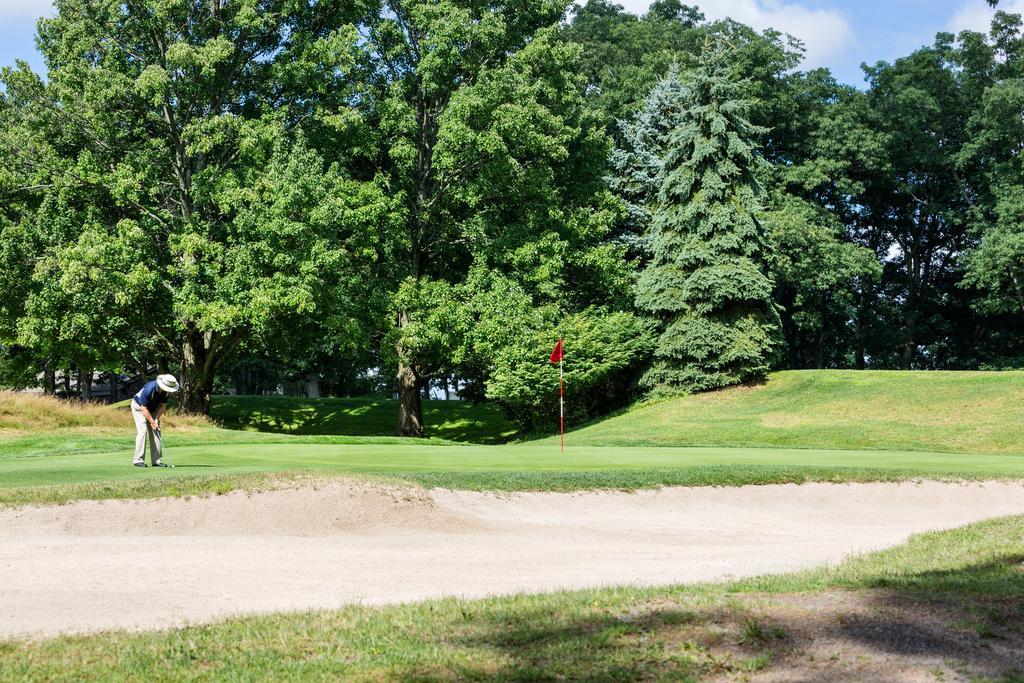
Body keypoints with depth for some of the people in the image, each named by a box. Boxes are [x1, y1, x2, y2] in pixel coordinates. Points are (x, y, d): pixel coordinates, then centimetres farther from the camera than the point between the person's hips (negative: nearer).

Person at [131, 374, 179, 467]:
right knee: (142, 431, -17)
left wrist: (156, 419, -17)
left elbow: (162, 405, -6)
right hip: (139, 407, -6)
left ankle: (157, 460, -2)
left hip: (153, 409, 6)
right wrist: (152, 422, -25)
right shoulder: (149, 389, -36)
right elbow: (144, 408, -29)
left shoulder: (166, 391, -18)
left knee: (156, 433, -2)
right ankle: (139, 460, -16)